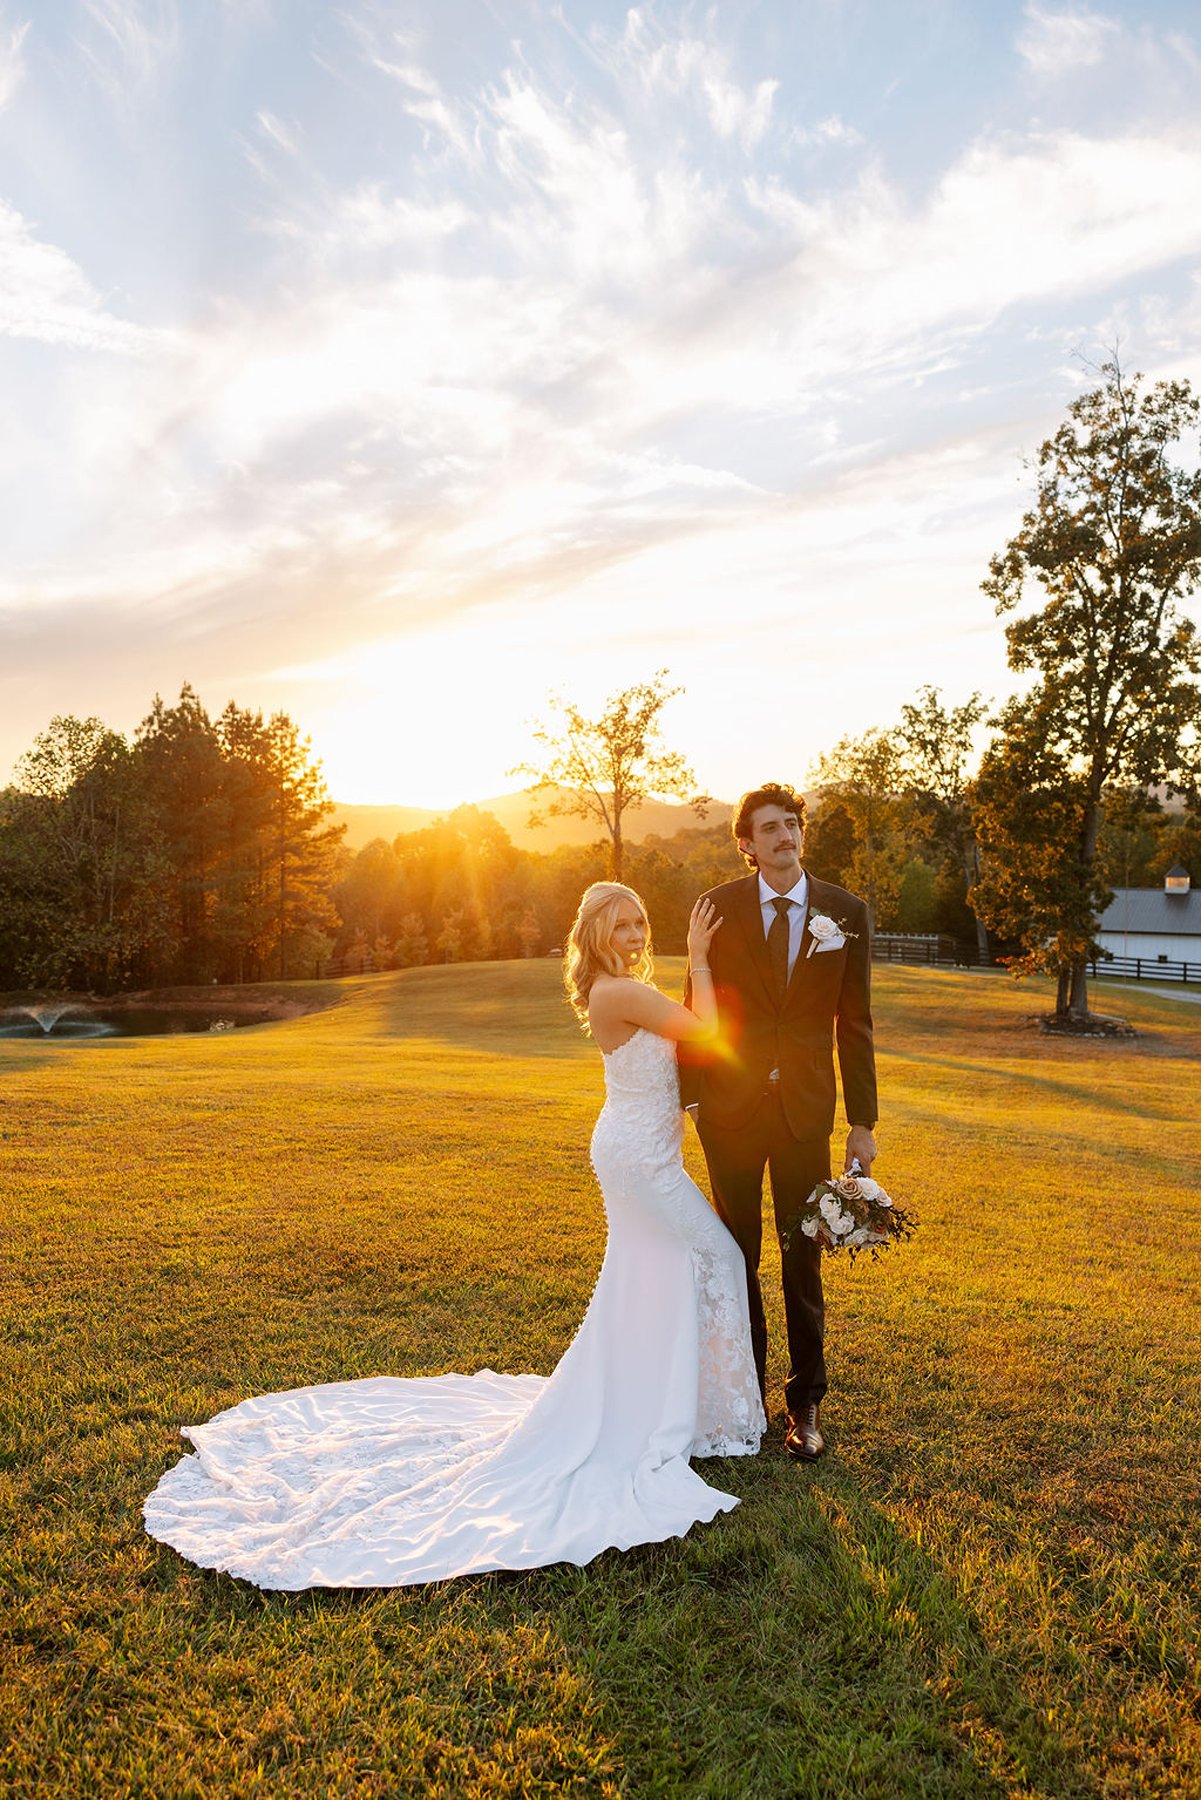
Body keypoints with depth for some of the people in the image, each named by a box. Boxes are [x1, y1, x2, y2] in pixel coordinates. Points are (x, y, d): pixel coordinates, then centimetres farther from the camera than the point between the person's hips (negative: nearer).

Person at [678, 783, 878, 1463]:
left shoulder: (846, 912, -2)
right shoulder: (719, 908, -3)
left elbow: (854, 1024, 1)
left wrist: (864, 1121, 0)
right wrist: (686, 1096, -1)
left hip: (806, 1109, 0)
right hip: (732, 1107, 1)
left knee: (803, 1260, 9)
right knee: (737, 1255, 15)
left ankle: (807, 1403, 26)